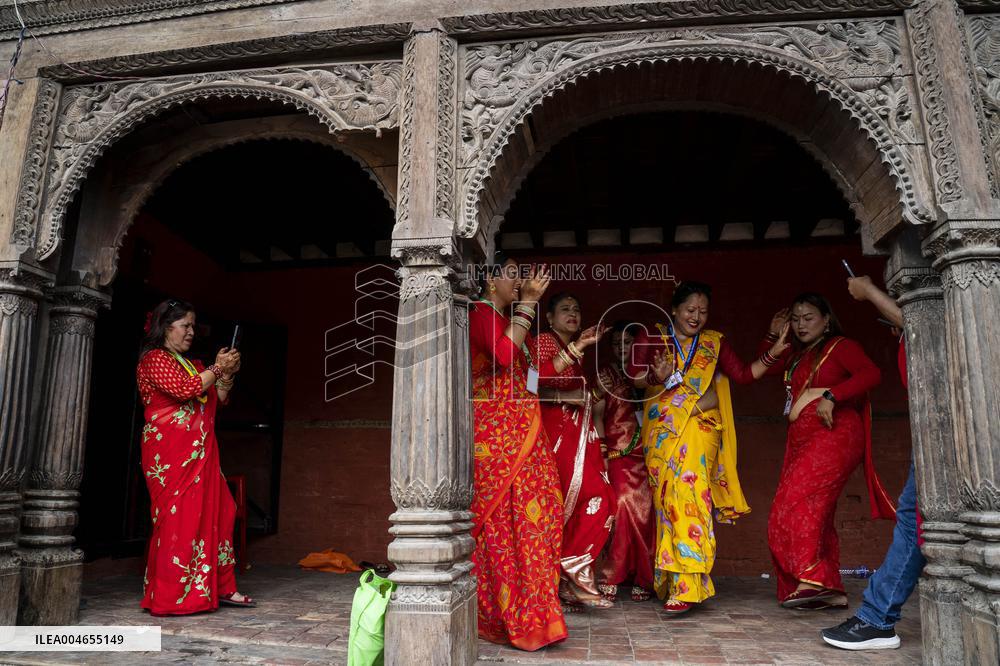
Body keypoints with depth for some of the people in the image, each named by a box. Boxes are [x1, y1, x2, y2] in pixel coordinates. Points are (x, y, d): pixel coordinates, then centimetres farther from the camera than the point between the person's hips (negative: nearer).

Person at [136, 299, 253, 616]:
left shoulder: (192, 364, 20)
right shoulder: (154, 359, -5)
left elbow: (217, 400, 22)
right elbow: (185, 390, -20)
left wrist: (228, 374, 7)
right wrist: (217, 368, -11)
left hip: (200, 453, 8)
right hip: (171, 455, -8)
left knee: (215, 514, 7)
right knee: (177, 518, -7)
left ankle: (222, 587, 14)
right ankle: (169, 598, 2)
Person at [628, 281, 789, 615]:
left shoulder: (714, 342, 14)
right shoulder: (652, 337, 9)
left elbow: (744, 374, 11)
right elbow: (634, 375, -2)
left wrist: (772, 354, 2)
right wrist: (657, 377, -20)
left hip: (698, 427, 0)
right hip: (660, 428, 1)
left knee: (689, 494, -17)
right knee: (665, 500, 2)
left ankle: (686, 585, -17)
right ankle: (665, 583, 16)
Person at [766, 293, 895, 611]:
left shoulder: (841, 346, -1)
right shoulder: (796, 356, 21)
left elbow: (871, 373, -17)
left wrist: (831, 396, -26)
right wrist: (773, 335, 19)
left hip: (833, 437, -8)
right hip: (801, 441, 8)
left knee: (795, 502, -20)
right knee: (813, 512, 6)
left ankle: (813, 579, -20)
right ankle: (831, 591, 10)